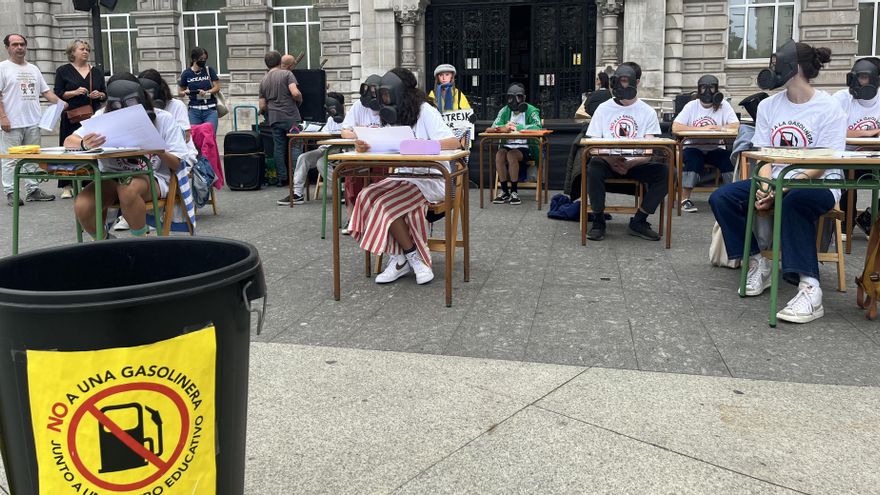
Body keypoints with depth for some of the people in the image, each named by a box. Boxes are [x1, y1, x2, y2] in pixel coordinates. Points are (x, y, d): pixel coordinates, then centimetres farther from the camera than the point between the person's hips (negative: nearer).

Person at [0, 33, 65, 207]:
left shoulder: (33, 69, 17)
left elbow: (46, 91, 17)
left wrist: (60, 102, -1)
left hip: (33, 123, 6)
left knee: (32, 158, 9)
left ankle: (32, 190, 15)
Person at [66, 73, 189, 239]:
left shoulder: (163, 119, -2)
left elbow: (177, 164, -3)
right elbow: (69, 141, -6)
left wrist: (160, 152, -26)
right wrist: (84, 145, -31)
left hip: (150, 177, -2)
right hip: (112, 177, 3)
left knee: (128, 189, -38)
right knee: (82, 206, -26)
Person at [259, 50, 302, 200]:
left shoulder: (263, 80, 13)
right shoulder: (287, 74, -1)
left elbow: (262, 106, 13)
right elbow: (295, 93, -16)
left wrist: (264, 112, 34)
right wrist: (300, 100, 4)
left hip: (274, 118, 4)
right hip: (290, 116, -4)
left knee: (279, 148, 8)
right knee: (295, 147, -1)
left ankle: (282, 179, 11)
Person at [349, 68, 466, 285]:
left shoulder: (425, 111, -7)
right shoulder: (395, 115, 14)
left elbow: (454, 143, -20)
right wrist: (363, 146, -18)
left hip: (430, 180, -7)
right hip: (403, 177, 7)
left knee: (384, 203, -27)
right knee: (367, 196, -19)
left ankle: (406, 258, -10)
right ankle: (401, 259, -14)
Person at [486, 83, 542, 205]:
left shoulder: (531, 111, -3)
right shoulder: (504, 111, 10)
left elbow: (537, 126, -20)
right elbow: (494, 127, 0)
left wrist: (517, 127, -29)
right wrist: (504, 128, -23)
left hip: (525, 147, -4)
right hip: (508, 145, 4)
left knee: (511, 155, -33)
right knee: (499, 154, -28)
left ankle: (514, 192, -20)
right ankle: (504, 191, -17)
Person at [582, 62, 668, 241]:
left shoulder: (648, 112, 6)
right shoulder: (603, 109, 8)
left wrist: (630, 164, -23)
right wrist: (611, 161, -19)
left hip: (635, 164, 1)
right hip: (608, 162, -1)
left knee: (663, 171, -26)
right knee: (594, 166, -35)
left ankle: (638, 222, -13)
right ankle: (598, 221, -17)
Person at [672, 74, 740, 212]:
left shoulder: (724, 105, 2)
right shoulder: (692, 105, -1)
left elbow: (736, 126, -7)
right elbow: (675, 127, -13)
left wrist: (717, 128, -20)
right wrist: (701, 129, -18)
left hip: (715, 148, 2)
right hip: (694, 147, -1)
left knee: (729, 159, -25)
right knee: (693, 159, -32)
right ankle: (685, 198, -20)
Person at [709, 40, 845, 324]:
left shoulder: (828, 109, -8)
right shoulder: (768, 106, 7)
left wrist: (782, 189, -28)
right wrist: (765, 186, -19)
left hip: (818, 184, -5)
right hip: (776, 182, 6)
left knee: (794, 202, -40)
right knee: (721, 198, -17)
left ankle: (809, 287, -39)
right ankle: (757, 263, -5)